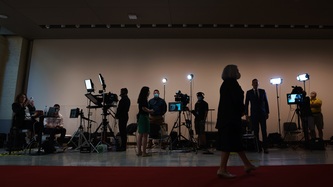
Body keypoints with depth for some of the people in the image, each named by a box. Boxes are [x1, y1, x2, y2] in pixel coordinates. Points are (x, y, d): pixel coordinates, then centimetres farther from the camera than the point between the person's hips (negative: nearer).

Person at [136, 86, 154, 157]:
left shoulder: (141, 99, 15)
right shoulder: (144, 99, -13)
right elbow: (144, 108, -20)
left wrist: (149, 110, 15)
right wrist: (150, 111, -5)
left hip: (140, 117, 10)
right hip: (144, 117, -10)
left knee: (140, 135, 12)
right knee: (145, 135, -6)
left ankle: (139, 151, 17)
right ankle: (144, 152, -3)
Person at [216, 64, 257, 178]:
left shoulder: (226, 84, 16)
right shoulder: (232, 83, -11)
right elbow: (237, 100, -18)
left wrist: (239, 111, 8)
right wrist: (241, 111, -1)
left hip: (226, 116, 10)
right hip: (231, 117, -10)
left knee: (236, 141, 14)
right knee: (230, 142, -6)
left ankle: (247, 165, 26)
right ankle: (222, 169, -2)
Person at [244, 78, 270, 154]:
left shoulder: (263, 91, 9)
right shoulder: (249, 92, 4)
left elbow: (266, 102, 10)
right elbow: (246, 104, 3)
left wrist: (267, 112, 6)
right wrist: (246, 114, -2)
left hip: (262, 114, 1)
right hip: (254, 114, -1)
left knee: (264, 131, -3)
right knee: (256, 132, 1)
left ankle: (265, 147, 1)